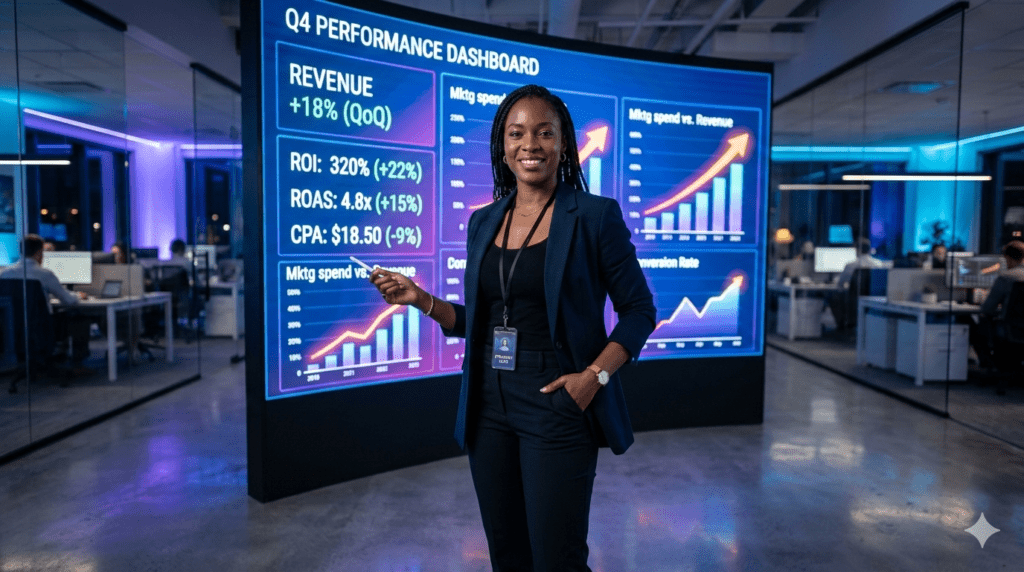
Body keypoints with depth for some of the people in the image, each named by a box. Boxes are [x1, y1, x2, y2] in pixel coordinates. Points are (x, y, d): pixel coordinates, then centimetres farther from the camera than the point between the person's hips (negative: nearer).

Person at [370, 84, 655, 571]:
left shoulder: (595, 216, -5)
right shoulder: (483, 222, 9)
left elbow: (639, 311, -2)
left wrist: (596, 375, -16)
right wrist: (421, 300, -1)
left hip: (556, 406, -5)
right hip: (488, 407, 5)